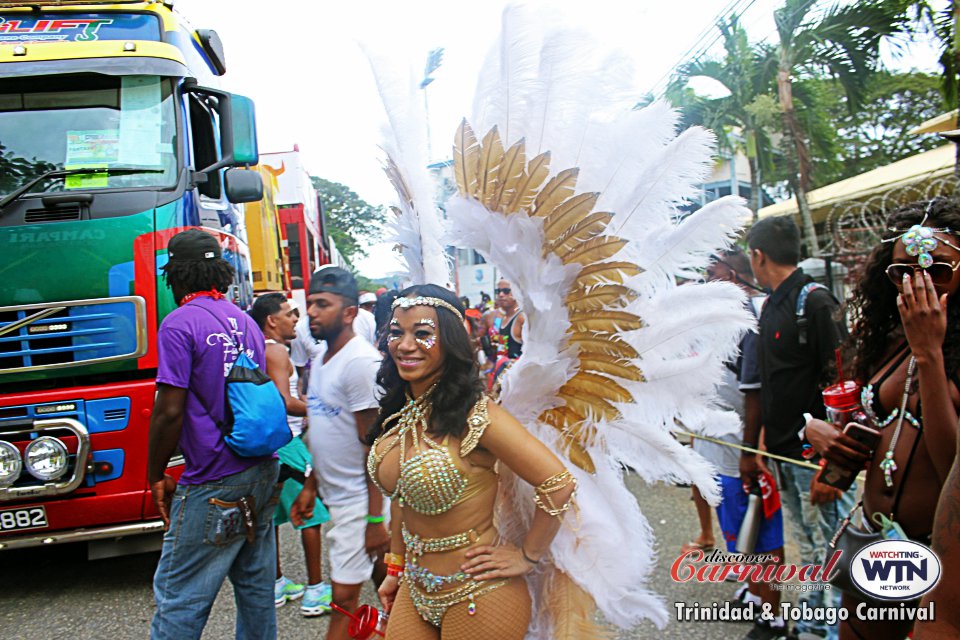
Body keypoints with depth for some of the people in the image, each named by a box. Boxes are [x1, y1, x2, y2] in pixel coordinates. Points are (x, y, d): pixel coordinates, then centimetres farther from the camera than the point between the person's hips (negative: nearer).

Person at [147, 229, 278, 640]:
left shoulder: (180, 324, -11)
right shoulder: (245, 321, 12)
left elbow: (170, 411, -16)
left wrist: (156, 475, -4)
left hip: (213, 486, -8)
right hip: (261, 472, 8)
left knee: (178, 596, 0)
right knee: (256, 584, 16)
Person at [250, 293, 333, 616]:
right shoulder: (276, 351, -15)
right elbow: (285, 403, -24)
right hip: (284, 442, -10)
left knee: (272, 516, 16)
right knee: (310, 514, -3)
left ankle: (277, 584, 26)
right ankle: (315, 590, 1)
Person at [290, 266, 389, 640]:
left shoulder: (361, 363, -18)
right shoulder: (321, 360, 10)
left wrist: (374, 519, -20)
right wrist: (311, 486, 17)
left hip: (358, 500, -8)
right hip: (336, 495, 8)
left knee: (344, 596, -3)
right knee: (387, 584, 19)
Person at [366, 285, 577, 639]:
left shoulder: (473, 416, -23)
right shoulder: (399, 412, 0)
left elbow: (558, 485, -24)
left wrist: (526, 557, -14)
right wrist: (396, 567, 15)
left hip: (476, 597, -6)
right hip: (415, 591, 7)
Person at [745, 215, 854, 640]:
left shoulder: (816, 302, -13)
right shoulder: (771, 306, 12)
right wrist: (759, 445, 16)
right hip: (785, 454, 8)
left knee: (831, 552, 1)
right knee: (809, 550, 18)